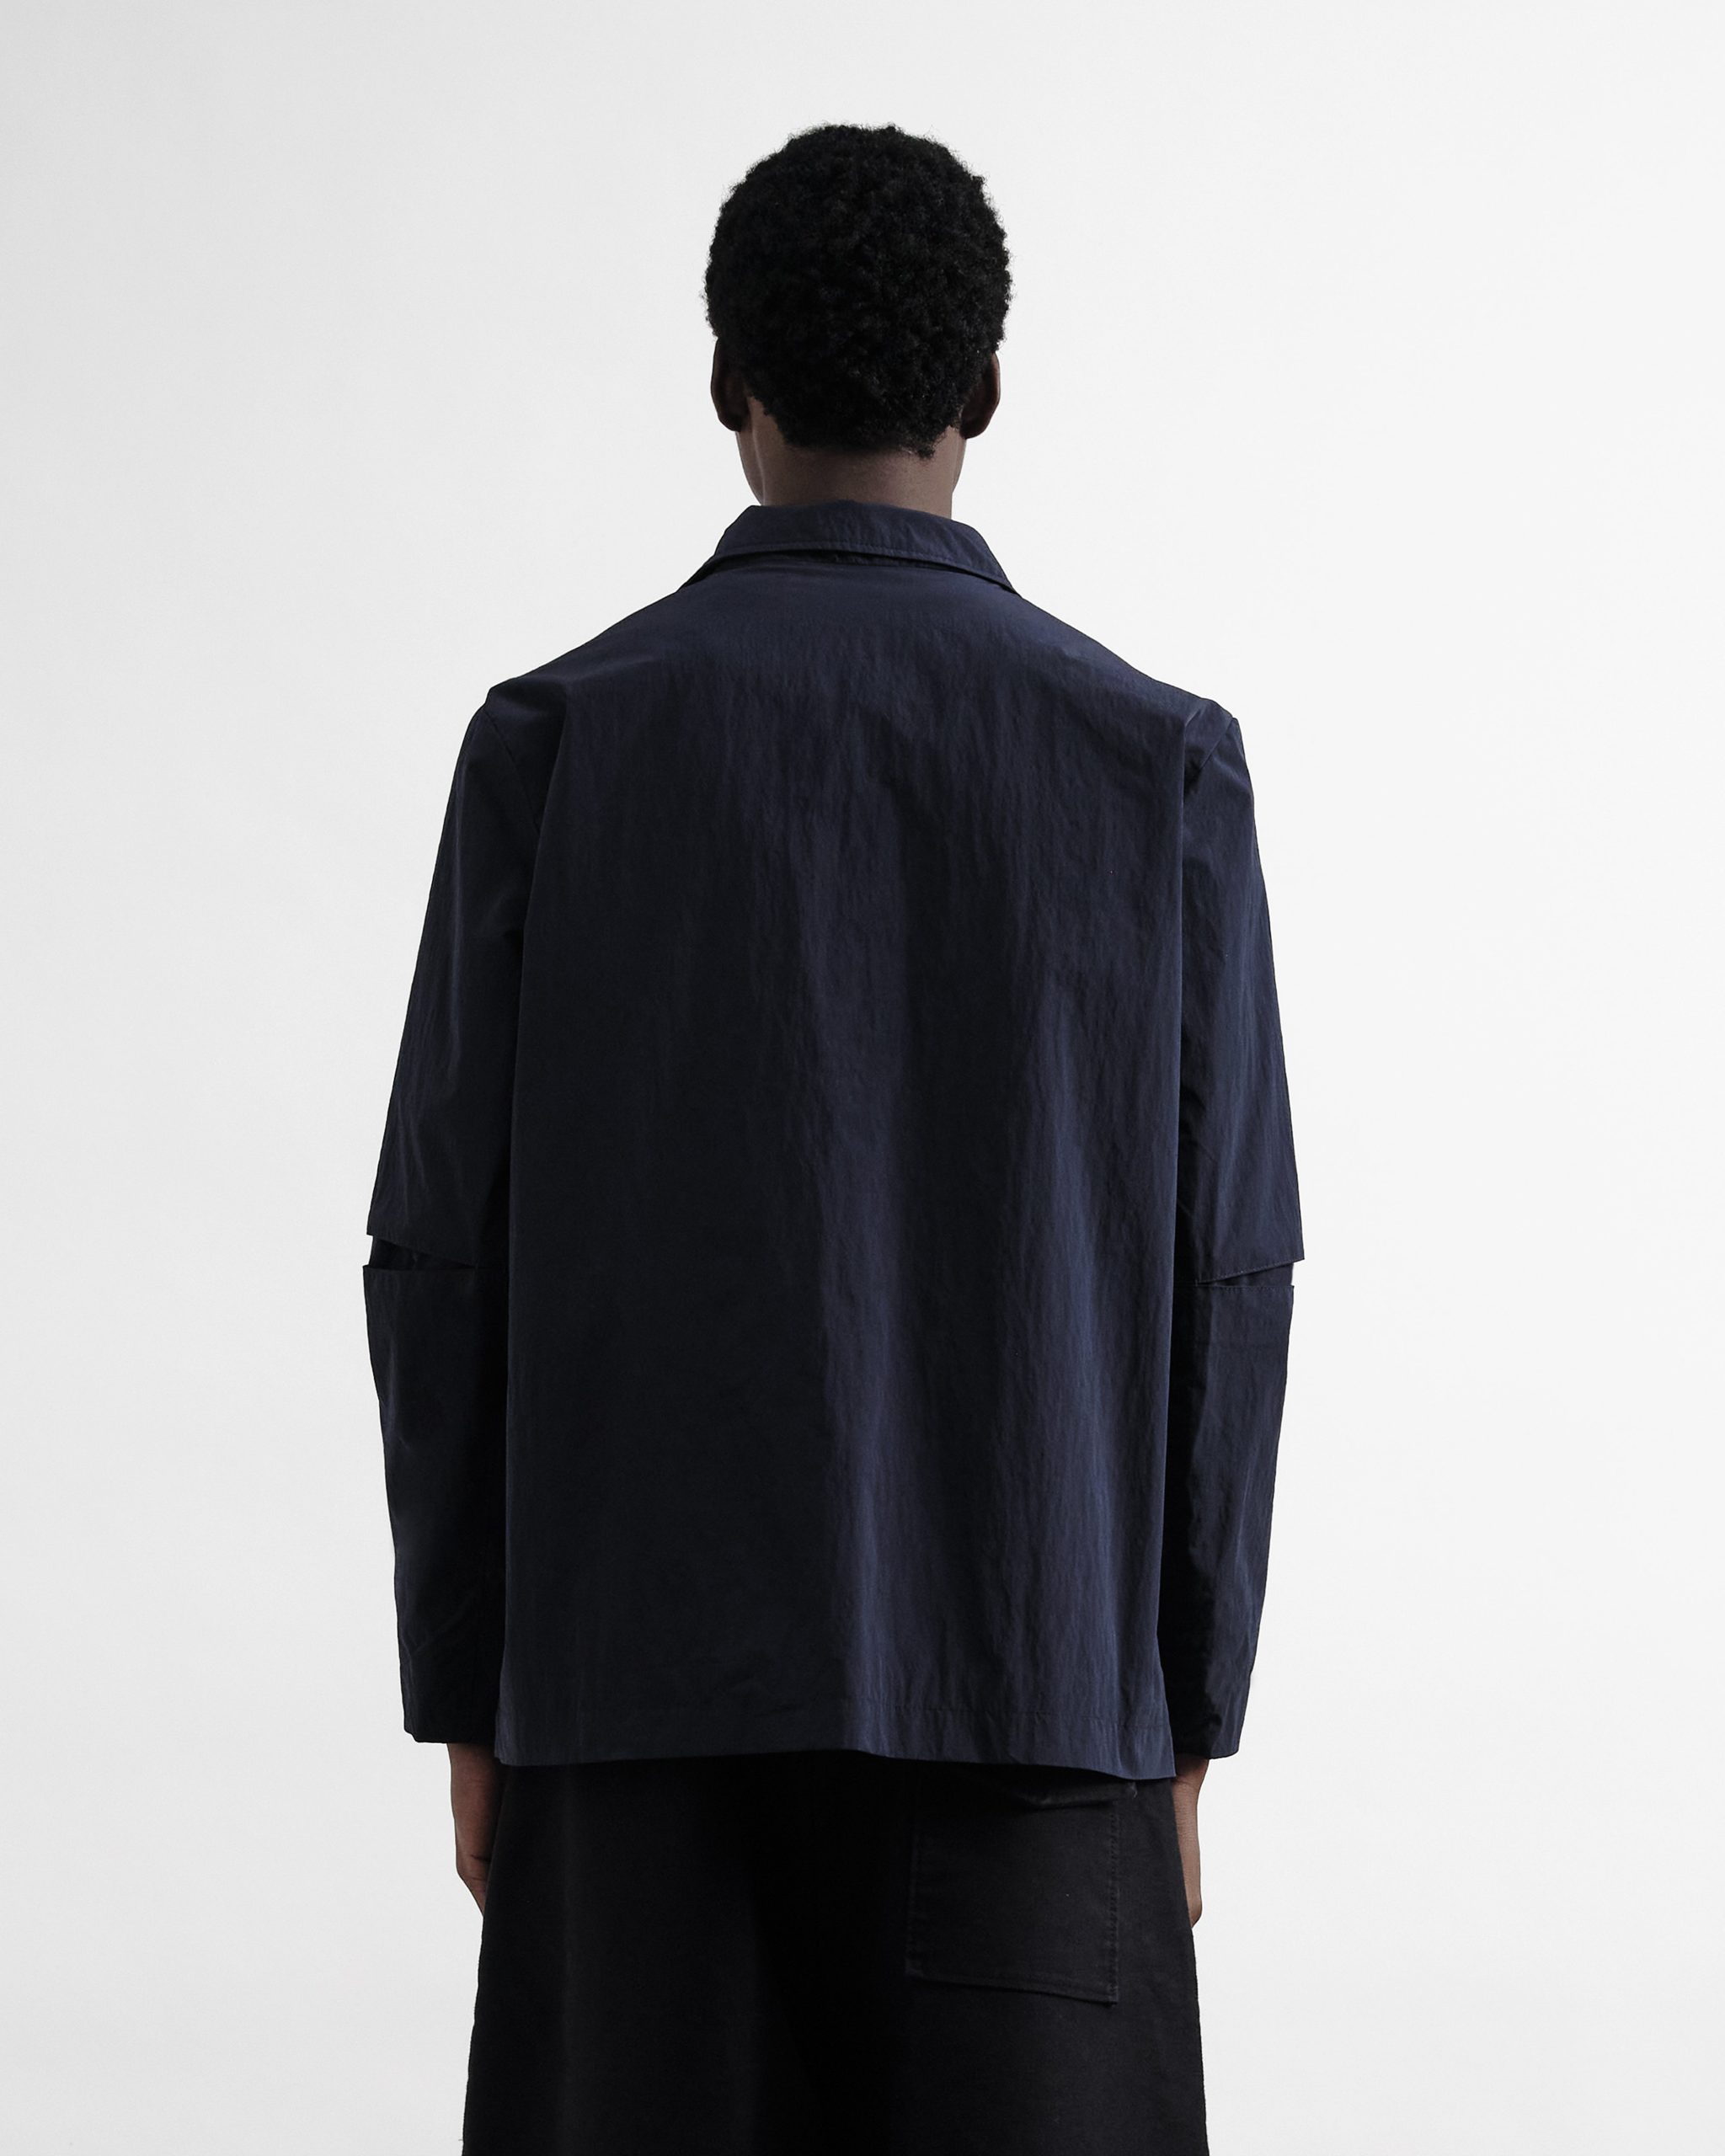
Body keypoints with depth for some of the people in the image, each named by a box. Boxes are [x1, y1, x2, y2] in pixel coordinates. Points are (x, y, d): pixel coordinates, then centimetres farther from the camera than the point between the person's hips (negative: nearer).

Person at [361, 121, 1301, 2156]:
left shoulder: (553, 743, -2)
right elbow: (1221, 1285, -1)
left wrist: (467, 1702, 8)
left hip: (647, 1680, 0)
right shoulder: (1158, 761, -1)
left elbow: (441, 1261, -1)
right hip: (1026, 1683, 0)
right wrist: (1184, 1723, 8)